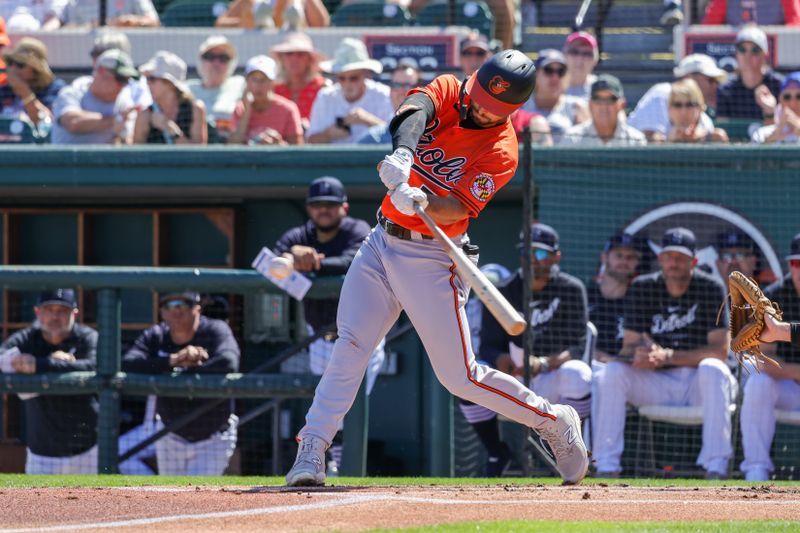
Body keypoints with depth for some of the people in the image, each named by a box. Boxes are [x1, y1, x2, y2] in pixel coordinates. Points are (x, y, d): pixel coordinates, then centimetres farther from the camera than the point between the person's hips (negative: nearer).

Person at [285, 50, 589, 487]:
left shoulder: (501, 151, -13)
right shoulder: (448, 91, -1)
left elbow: (457, 209, -23)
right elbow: (415, 110, -24)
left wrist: (422, 201, -45)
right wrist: (403, 153, -45)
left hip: (430, 260, -4)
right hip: (382, 242, 4)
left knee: (460, 377, -2)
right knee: (350, 345, -7)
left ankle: (554, 422, 17)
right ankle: (311, 452, -7)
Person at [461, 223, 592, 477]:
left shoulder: (571, 290, -4)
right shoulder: (504, 292, 0)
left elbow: (577, 347, -11)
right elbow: (487, 347, -2)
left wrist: (544, 364, -31)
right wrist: (499, 360, -28)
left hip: (551, 382, -2)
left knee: (578, 375, -35)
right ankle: (496, 453, -6)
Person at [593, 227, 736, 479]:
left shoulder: (710, 288, -7)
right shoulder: (642, 288, 1)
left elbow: (720, 351, -15)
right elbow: (629, 348, -3)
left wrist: (667, 356, -26)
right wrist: (638, 355, -30)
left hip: (699, 383, -3)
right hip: (657, 385, 3)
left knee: (712, 370, -36)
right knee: (612, 371, -22)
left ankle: (716, 468, -37)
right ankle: (606, 467, -23)